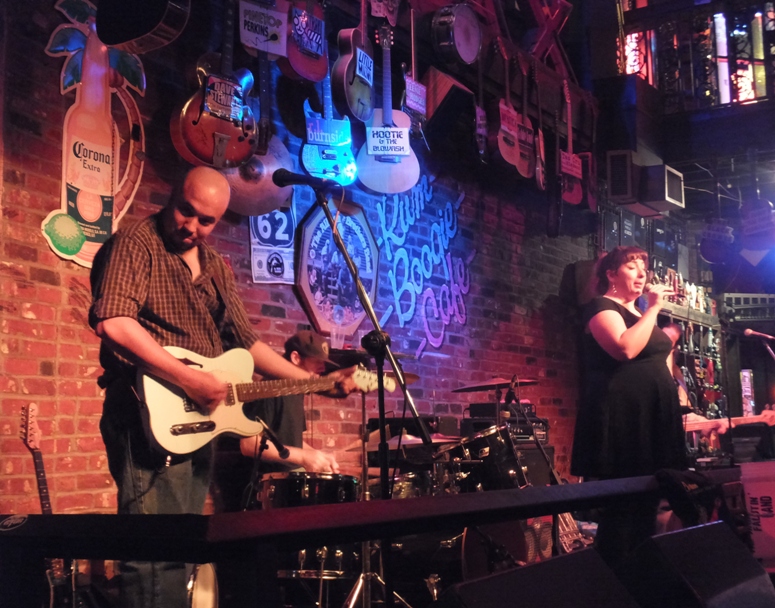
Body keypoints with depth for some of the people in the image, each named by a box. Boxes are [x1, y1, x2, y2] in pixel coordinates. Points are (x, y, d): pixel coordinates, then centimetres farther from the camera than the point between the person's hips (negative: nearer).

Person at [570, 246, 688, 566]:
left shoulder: (638, 313, 22)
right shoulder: (601, 307, -5)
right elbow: (626, 349, -24)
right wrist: (653, 308, -16)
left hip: (650, 417, 9)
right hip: (623, 419, -9)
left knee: (647, 503, 9)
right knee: (622, 506, -10)